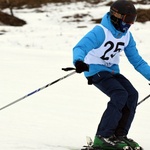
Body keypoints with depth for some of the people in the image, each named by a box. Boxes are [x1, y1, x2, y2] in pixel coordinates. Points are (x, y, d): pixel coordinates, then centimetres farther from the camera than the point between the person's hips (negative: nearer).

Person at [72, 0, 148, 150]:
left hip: (112, 70, 7)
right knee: (120, 95, -26)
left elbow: (137, 61, 11)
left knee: (132, 95, -13)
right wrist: (79, 61, -54)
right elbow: (80, 47, -32)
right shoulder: (101, 31, -20)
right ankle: (103, 137, -22)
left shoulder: (127, 36, 3)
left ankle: (119, 135, -2)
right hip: (95, 70, -7)